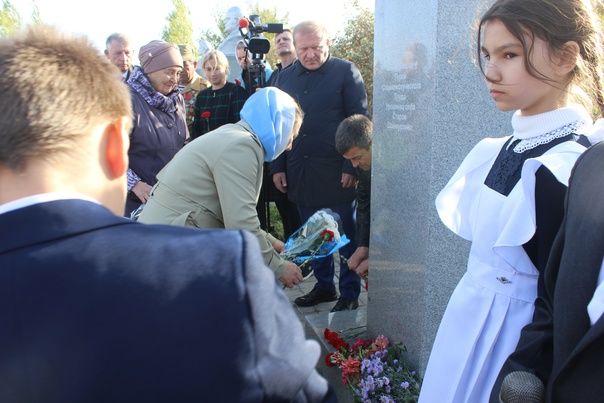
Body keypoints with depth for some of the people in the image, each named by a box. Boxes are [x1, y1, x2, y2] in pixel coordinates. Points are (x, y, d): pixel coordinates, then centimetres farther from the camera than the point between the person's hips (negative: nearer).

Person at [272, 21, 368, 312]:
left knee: (346, 234, 5)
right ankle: (324, 285, 28)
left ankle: (349, 294, 17)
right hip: (299, 172, 5)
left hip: (337, 172, -5)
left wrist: (351, 167, -12)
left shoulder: (346, 72, -4)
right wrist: (278, 167, 8)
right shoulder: (286, 77, 10)